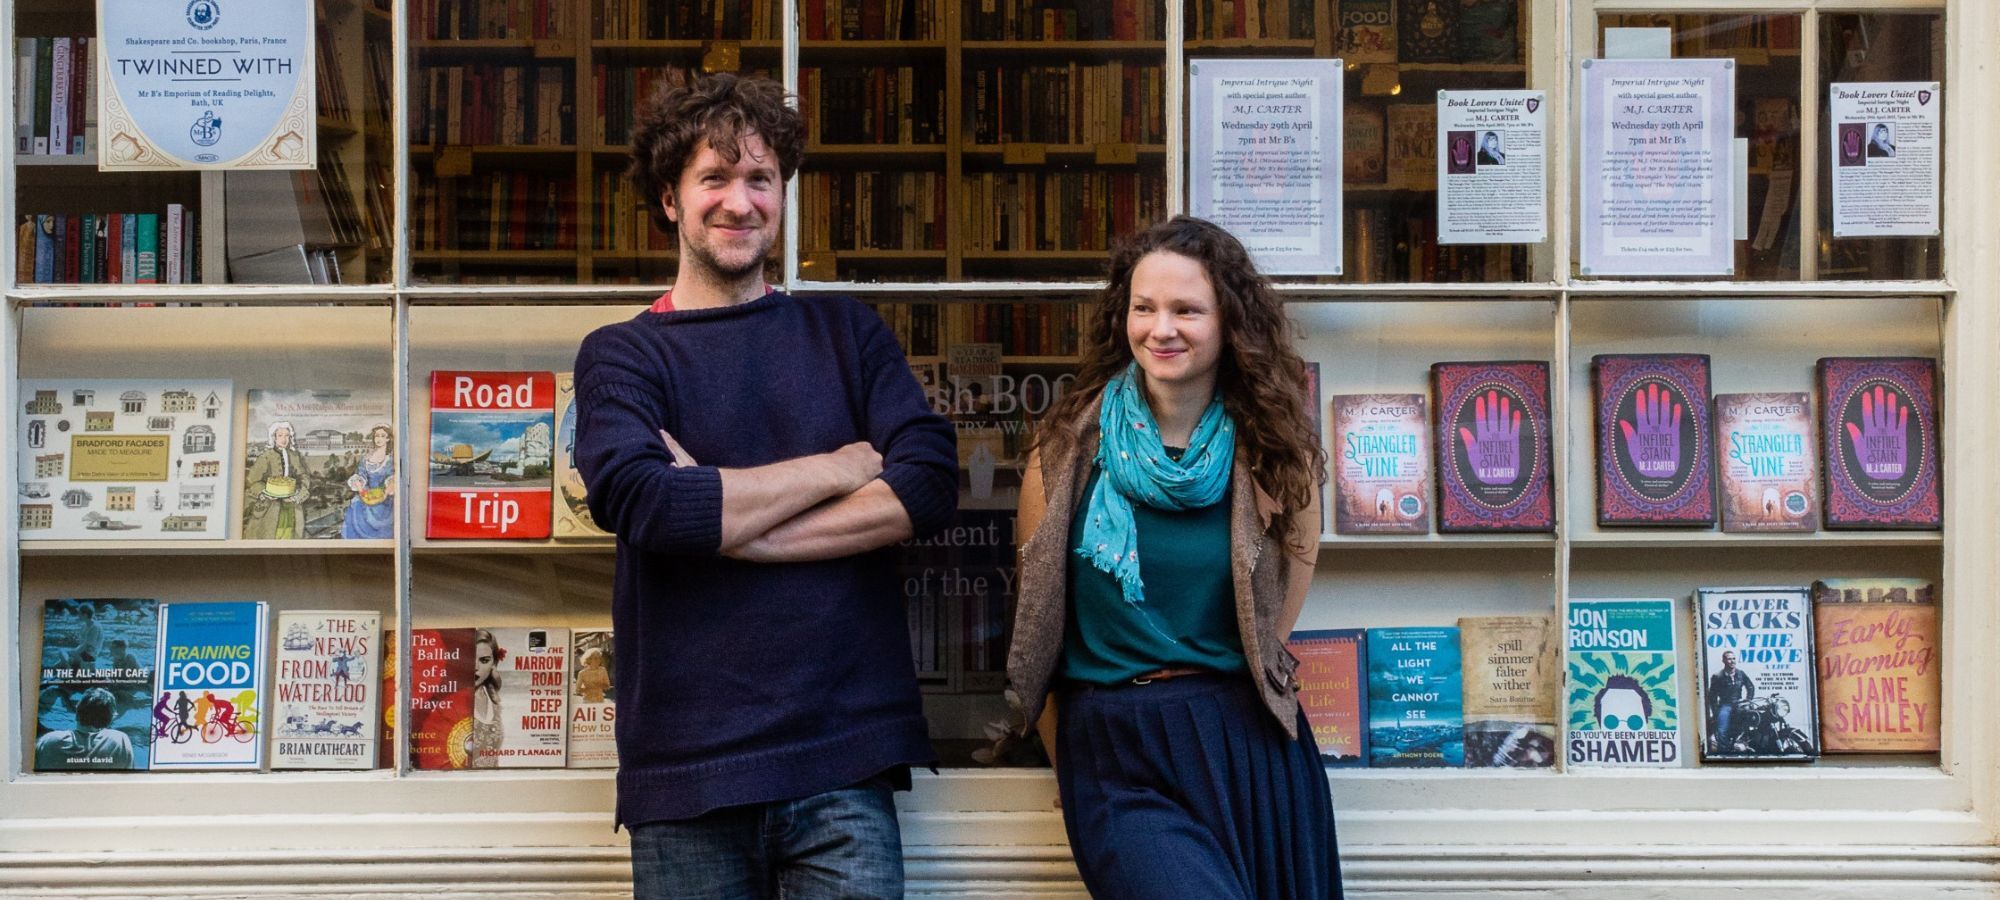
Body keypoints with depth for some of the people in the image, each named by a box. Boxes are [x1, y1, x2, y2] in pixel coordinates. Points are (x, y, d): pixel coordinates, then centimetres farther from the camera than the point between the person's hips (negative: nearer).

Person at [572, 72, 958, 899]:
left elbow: (930, 486, -4)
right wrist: (843, 467, -7)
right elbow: (641, 502, -14)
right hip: (685, 763, -1)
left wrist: (717, 518, -10)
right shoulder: (620, 355, 6)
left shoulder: (846, 332, 11)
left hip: (845, 754, 1)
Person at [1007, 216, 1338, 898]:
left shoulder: (1275, 453, 1)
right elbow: (1036, 615, 3)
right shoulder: (1070, 446, -2)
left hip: (1252, 744, 2)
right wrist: (1069, 761, 5)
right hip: (1117, 758, -2)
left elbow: (1278, 613, 12)